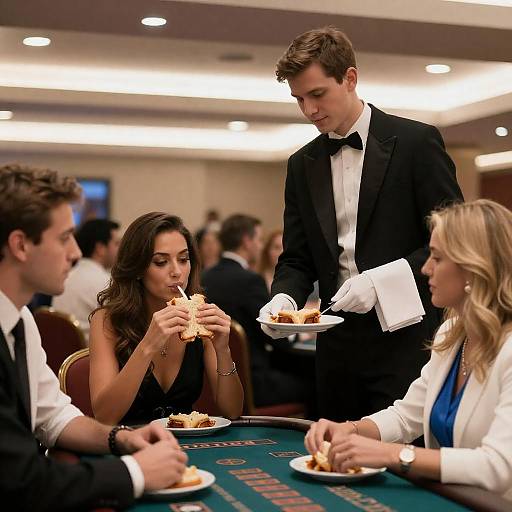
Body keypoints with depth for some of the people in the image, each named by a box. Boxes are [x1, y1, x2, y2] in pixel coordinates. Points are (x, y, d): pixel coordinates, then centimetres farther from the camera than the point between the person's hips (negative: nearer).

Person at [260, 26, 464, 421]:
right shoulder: (302, 165, 11)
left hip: (405, 340, -5)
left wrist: (380, 280, -18)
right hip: (338, 344, 5)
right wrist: (284, 297, -10)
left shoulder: (416, 142, -4)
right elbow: (297, 259, 12)